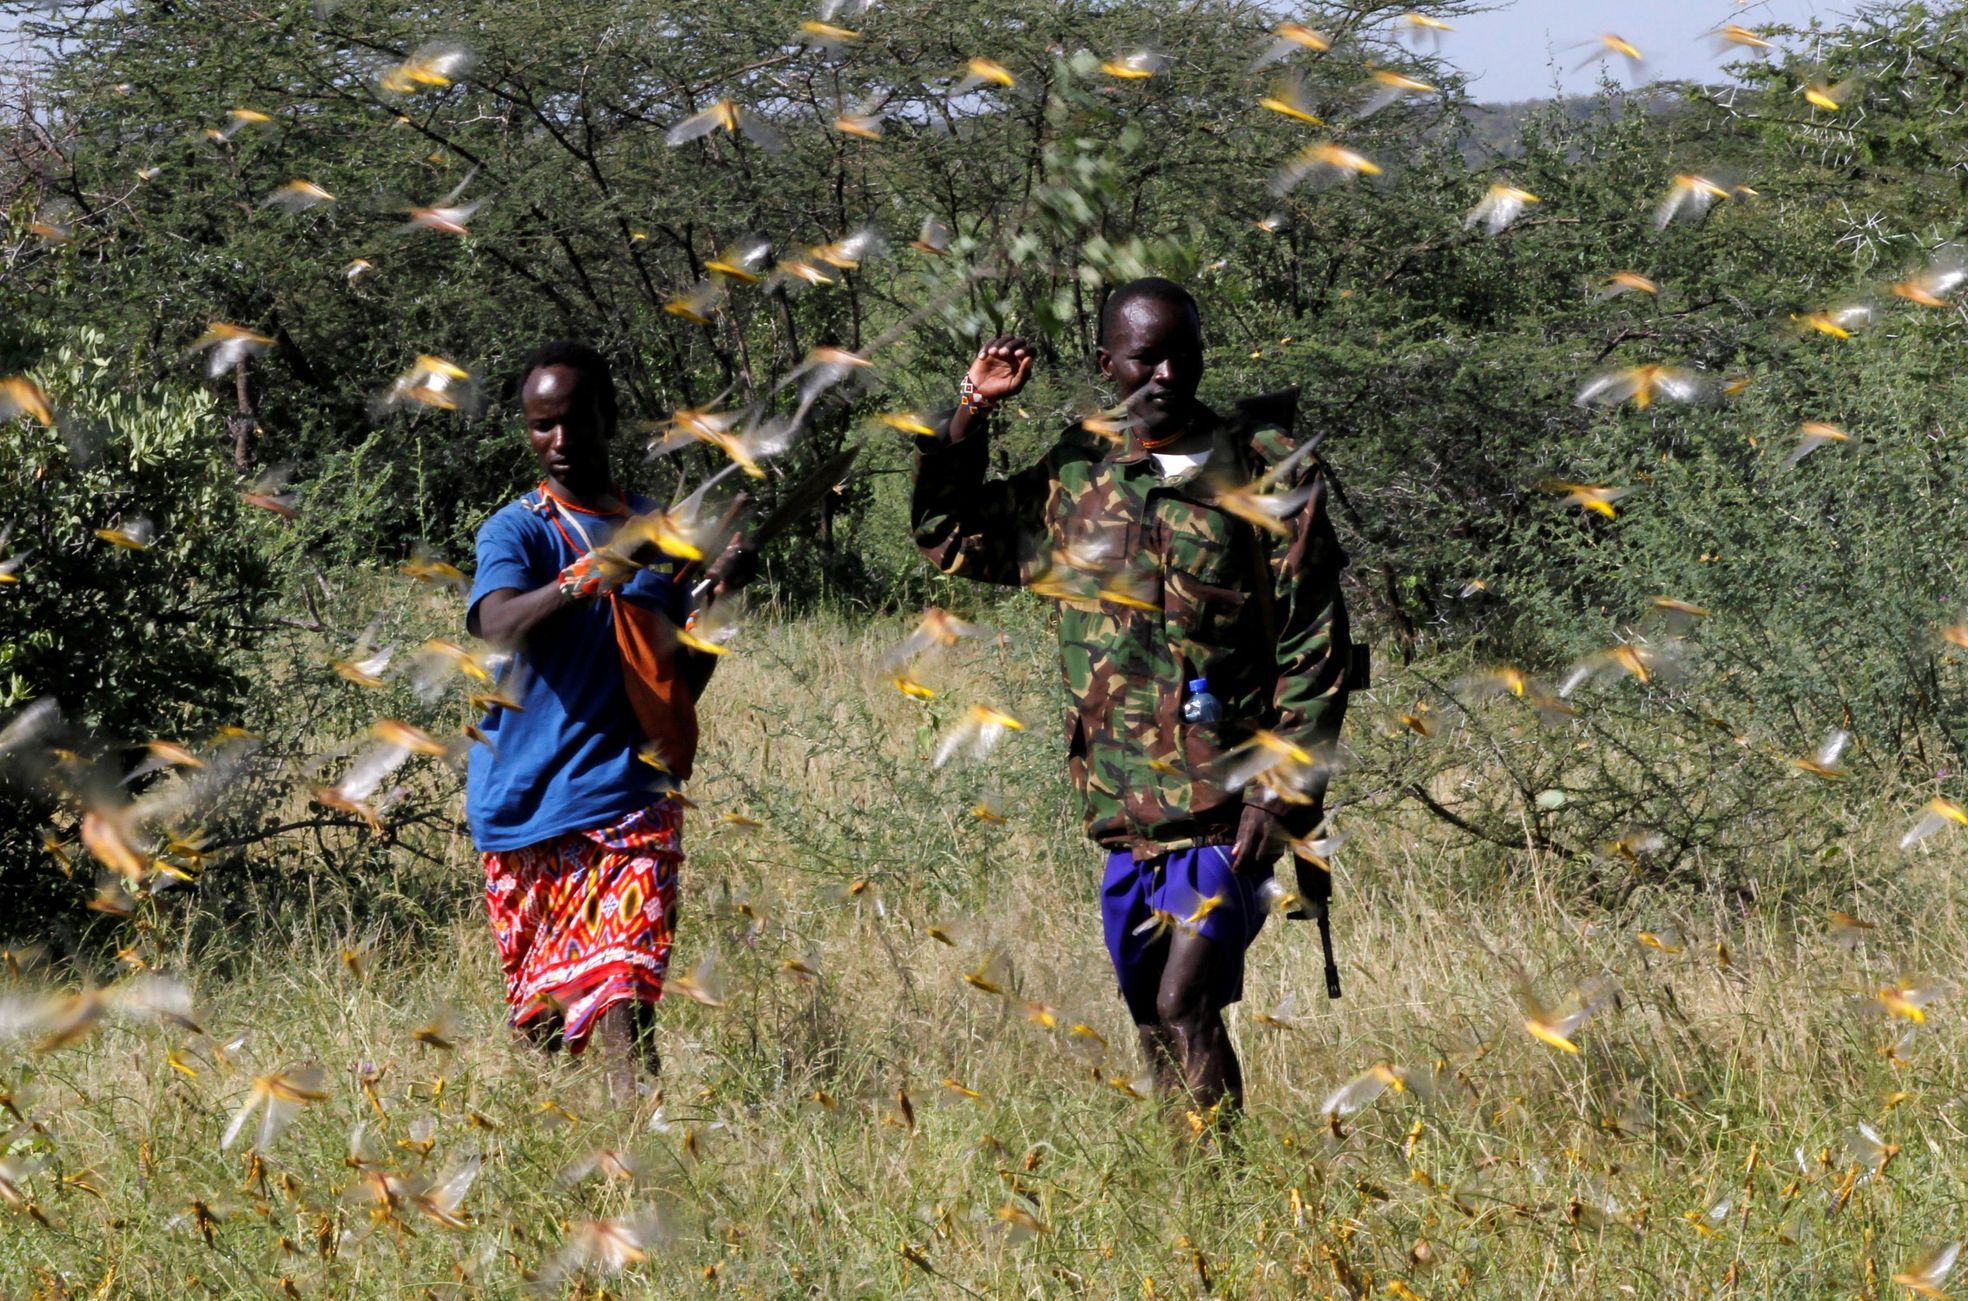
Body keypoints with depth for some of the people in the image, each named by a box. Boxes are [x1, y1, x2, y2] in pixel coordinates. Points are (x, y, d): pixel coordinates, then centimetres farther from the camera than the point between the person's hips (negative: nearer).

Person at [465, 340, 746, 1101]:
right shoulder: (517, 531, 0)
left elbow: (680, 686, 18)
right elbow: (498, 625, -23)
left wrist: (717, 600, 0)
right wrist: (585, 579, -39)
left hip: (630, 800, 1)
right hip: (529, 803, -1)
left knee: (625, 993, -14)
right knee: (539, 1009, 6)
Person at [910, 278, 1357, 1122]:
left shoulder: (1267, 473, -3)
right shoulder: (1076, 479, 9)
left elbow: (1313, 644, -4)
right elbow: (949, 537, 22)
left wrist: (1282, 787, -11)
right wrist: (970, 416, 9)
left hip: (1228, 800, -5)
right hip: (1123, 802, 5)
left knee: (1184, 1004, -15)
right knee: (1149, 1017, 11)